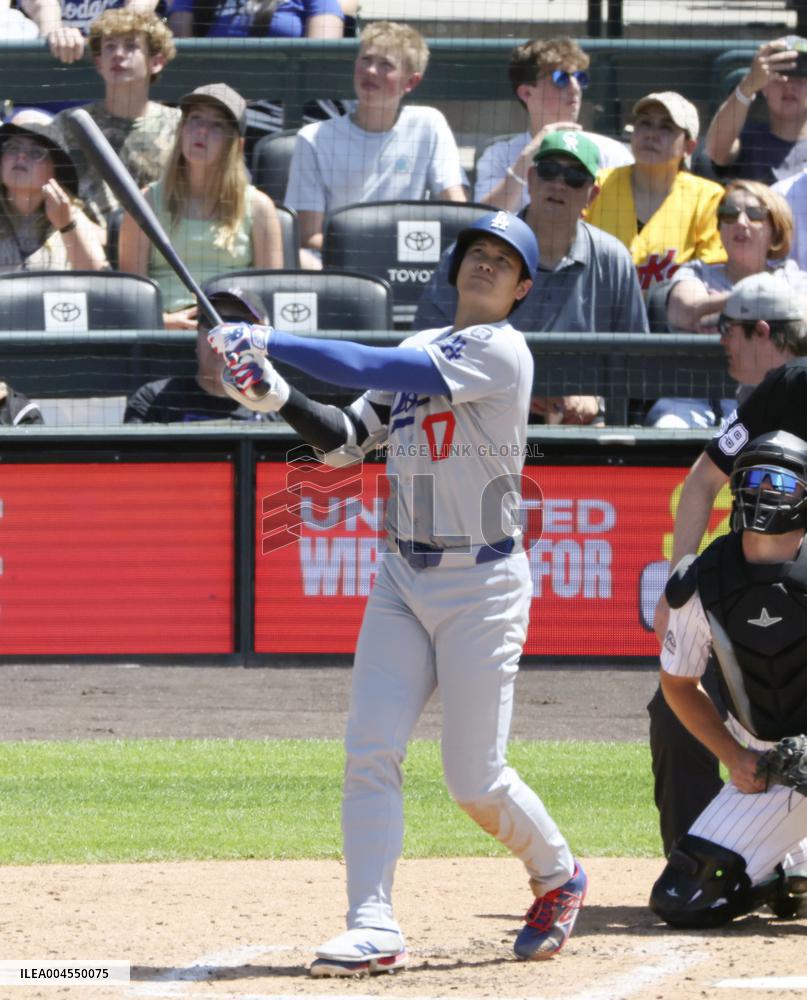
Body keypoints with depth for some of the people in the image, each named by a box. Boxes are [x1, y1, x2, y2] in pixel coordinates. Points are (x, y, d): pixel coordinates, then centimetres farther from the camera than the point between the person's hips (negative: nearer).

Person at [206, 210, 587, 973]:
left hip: (482, 586, -6)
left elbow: (374, 370, -22)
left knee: (475, 779, -3)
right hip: (402, 580, 6)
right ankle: (373, 927, -11)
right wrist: (274, 396, -6)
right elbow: (346, 441, 10)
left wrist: (266, 344, -22)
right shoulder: (418, 351, 14)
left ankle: (557, 876, 24)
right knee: (370, 751, -9)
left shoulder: (500, 352, -12)